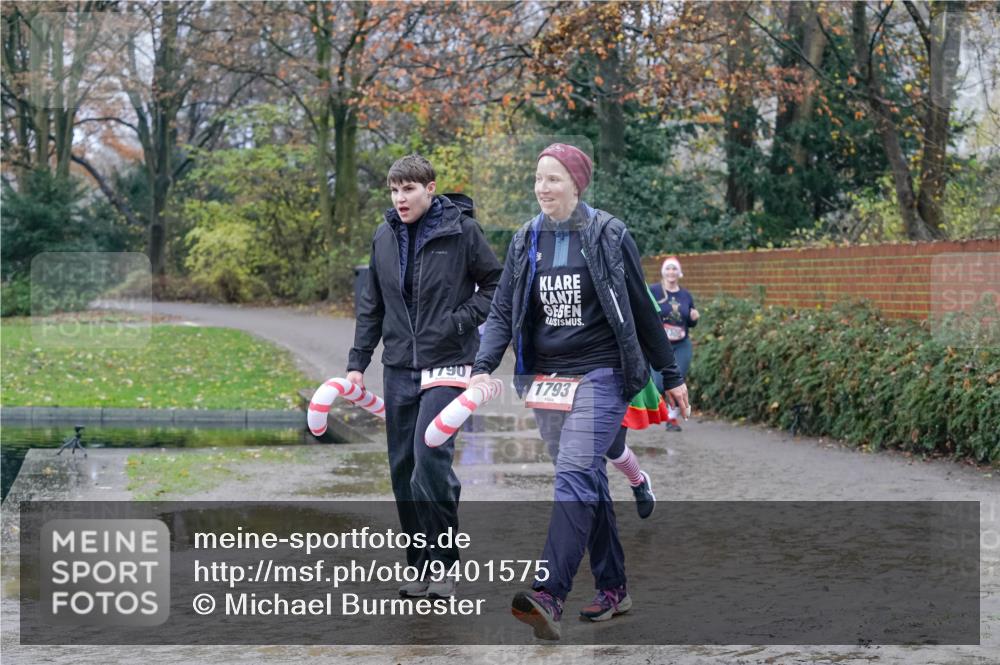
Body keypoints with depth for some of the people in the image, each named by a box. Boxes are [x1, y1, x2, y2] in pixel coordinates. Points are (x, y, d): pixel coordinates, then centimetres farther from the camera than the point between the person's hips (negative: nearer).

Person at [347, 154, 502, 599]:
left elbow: (496, 284, 3)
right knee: (403, 469, 7)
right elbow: (371, 306, 16)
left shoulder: (461, 231, -5)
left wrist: (461, 320, -11)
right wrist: (357, 362, 11)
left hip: (446, 362, -5)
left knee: (431, 457, -18)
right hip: (398, 366, 5)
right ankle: (420, 564, 18)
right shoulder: (384, 237, 9)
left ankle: (444, 562, -6)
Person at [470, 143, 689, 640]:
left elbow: (640, 310, 1)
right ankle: (613, 589, 20)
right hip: (545, 377, 5)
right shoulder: (525, 241, 7)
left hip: (600, 375, -5)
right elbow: (502, 312, 5)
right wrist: (483, 367, -10)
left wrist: (670, 375, 5)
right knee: (588, 481, 11)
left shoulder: (609, 236, -4)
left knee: (574, 475, -18)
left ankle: (548, 595, -27)